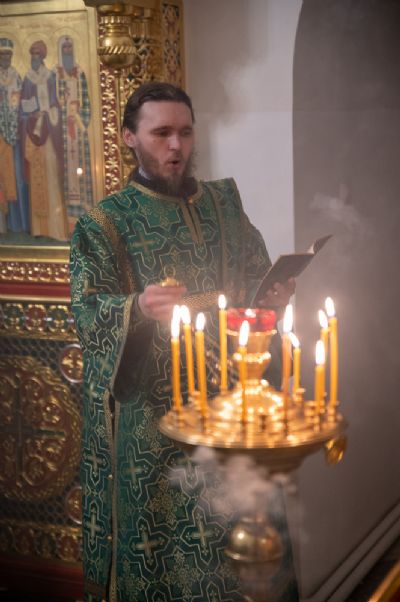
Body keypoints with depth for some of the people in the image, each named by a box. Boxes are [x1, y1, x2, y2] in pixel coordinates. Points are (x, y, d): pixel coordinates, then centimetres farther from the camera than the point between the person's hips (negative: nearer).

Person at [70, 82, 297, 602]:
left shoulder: (224, 204, 10)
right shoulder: (105, 225, -2)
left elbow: (258, 279, 15)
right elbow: (88, 313, -11)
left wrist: (275, 294, -8)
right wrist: (139, 308, -31)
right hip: (153, 418, -3)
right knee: (165, 543, 2)